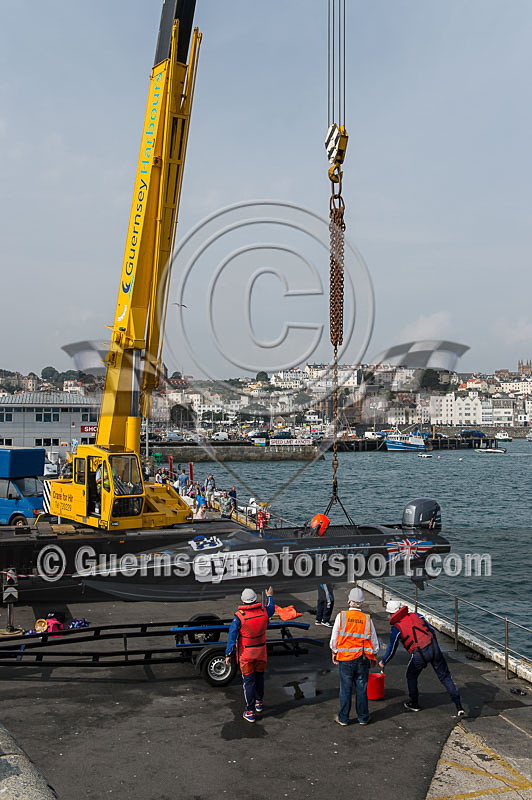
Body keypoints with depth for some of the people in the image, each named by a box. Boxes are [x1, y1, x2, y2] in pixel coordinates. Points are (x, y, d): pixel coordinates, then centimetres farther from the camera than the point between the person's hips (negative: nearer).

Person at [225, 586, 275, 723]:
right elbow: (271, 608, 16)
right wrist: (270, 596, 33)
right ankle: (259, 703, 40)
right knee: (259, 677, 23)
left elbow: (232, 636, -18)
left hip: (245, 653, -3)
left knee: (248, 681, 5)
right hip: (261, 652, 3)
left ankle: (250, 713, 10)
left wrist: (228, 654, -12)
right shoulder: (264, 612, -10)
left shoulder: (239, 616, -20)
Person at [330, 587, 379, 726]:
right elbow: (374, 642, 5)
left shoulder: (341, 616, -8)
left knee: (345, 689, 6)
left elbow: (334, 638, -2)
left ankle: (343, 718, 15)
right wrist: (374, 655, 21)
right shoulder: (367, 619, -2)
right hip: (363, 659, 2)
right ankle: (363, 717, 19)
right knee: (362, 689, 11)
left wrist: (334, 652, 15)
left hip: (345, 659, -2)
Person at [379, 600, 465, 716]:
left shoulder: (396, 628, 2)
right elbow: (432, 630, 17)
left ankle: (414, 704, 34)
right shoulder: (416, 615, 13)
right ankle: (458, 705, 8)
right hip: (433, 647, 4)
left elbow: (391, 650, 7)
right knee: (445, 676, 13)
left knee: (411, 677, 23)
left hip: (419, 654, -3)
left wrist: (383, 662, 25)